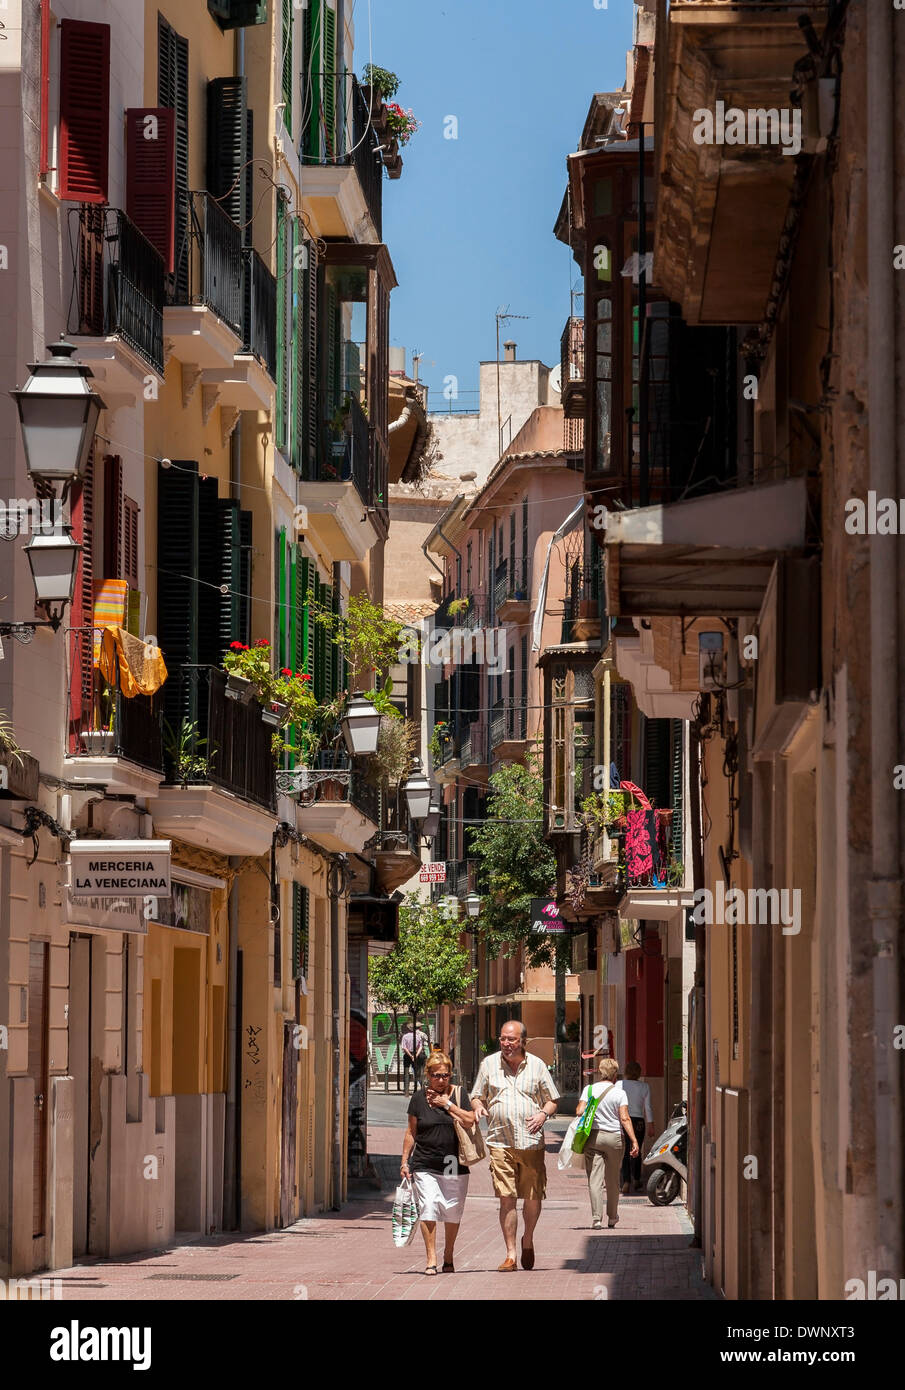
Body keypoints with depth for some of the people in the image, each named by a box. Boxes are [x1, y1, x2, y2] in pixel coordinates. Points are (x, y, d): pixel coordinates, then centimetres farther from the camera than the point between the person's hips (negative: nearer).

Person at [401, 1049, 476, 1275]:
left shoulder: (459, 1094, 5)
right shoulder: (419, 1098, 6)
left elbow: (470, 1121, -6)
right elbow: (411, 1132, 11)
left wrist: (447, 1104, -10)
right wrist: (405, 1161, 7)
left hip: (454, 1165, 1)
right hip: (425, 1164, -1)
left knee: (452, 1210, 4)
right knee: (428, 1207, -13)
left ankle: (448, 1256, 22)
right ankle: (431, 1259, -12)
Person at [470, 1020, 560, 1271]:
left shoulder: (536, 1065, 7)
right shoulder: (489, 1064, 9)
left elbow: (552, 1099, 13)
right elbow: (477, 1096, 16)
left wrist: (544, 1114, -8)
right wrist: (478, 1107, -7)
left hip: (531, 1142, 0)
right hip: (500, 1142, 0)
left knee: (533, 1198, 3)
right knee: (507, 1198, -8)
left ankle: (528, 1241, 29)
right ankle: (510, 1255, -4)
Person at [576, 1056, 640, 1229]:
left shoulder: (589, 1089, 2)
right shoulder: (619, 1093, -2)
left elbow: (580, 1111, -6)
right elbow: (625, 1118, -10)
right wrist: (634, 1141, -10)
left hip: (593, 1137, 0)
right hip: (614, 1137, 0)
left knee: (595, 1179, -2)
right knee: (612, 1180, 13)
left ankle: (596, 1218, -13)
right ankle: (612, 1218, 24)